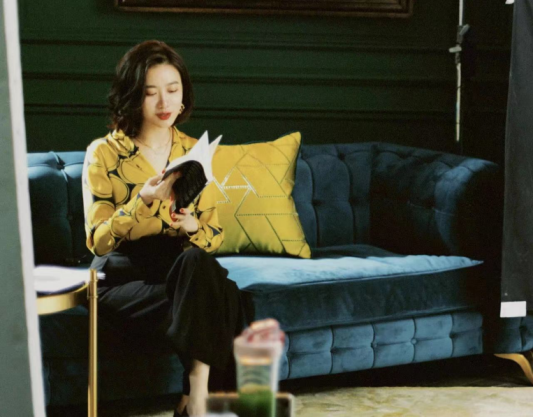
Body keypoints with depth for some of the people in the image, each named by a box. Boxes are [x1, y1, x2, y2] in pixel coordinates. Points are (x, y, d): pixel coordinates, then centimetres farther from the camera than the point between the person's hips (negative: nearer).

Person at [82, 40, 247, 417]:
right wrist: (143, 200, -25)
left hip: (186, 267, 3)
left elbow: (215, 236, 9)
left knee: (196, 261, -34)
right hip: (124, 277, -3)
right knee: (217, 297, -31)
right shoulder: (104, 153, -1)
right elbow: (98, 241, -8)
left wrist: (193, 228, -15)